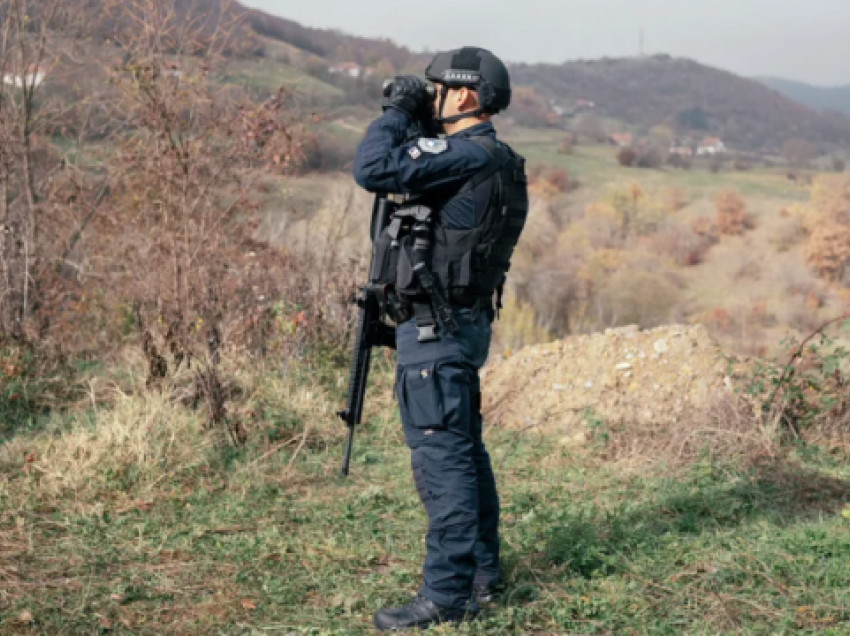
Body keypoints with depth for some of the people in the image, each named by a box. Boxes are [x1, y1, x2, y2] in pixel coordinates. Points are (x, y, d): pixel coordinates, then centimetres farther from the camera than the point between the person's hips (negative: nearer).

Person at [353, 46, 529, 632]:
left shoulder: (465, 155, -18)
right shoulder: (498, 162, 13)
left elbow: (373, 170, -25)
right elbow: (411, 174, 23)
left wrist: (398, 112, -11)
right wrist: (411, 121, 14)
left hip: (434, 327, -10)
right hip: (466, 320, 10)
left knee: (441, 458, -6)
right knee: (465, 450, 17)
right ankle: (482, 575, 27)